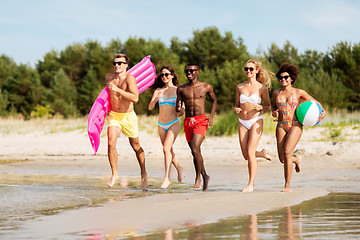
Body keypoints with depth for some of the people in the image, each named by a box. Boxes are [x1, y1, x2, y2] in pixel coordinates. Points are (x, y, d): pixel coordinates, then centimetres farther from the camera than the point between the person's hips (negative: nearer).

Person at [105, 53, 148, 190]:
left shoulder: (130, 78, -17)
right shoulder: (109, 78, 0)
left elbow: (135, 98, -30)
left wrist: (118, 90, -33)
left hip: (128, 117, -3)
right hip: (114, 115, 3)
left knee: (136, 147, 10)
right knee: (111, 143, -19)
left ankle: (143, 174, 29)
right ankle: (114, 174, -6)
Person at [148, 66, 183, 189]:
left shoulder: (178, 90, -1)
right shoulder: (158, 90, 5)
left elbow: (183, 110, 4)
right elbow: (150, 107, -4)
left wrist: (179, 113, -17)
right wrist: (157, 98, -21)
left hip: (174, 124, -4)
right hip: (161, 125, 4)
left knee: (166, 148, -20)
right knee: (168, 151, 15)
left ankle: (167, 177, -18)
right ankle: (178, 168, 41)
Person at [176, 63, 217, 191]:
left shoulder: (206, 87, 1)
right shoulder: (181, 89, 6)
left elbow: (214, 100, 18)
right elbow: (177, 109, 11)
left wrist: (211, 117, 6)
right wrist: (178, 108, -15)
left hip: (201, 120, -4)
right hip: (187, 121, 4)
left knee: (195, 149, -20)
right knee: (196, 152, 10)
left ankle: (198, 177, -7)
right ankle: (205, 176, 29)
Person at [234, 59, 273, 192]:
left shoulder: (262, 88, -1)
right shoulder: (240, 87, 9)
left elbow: (268, 106, 6)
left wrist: (260, 107, -15)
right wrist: (236, 110, -7)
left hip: (256, 121, -4)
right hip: (243, 122, 4)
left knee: (250, 152, -14)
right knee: (245, 155, 3)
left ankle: (251, 184, -6)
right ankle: (262, 153, 37)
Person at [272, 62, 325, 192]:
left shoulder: (298, 92, 2)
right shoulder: (276, 93, 9)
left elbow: (315, 102, 11)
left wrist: (323, 112, -7)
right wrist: (274, 112, 3)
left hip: (295, 126, -4)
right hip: (281, 126, 4)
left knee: (287, 153, -20)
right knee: (282, 158, -1)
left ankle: (287, 185, -13)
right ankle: (296, 160, 37)